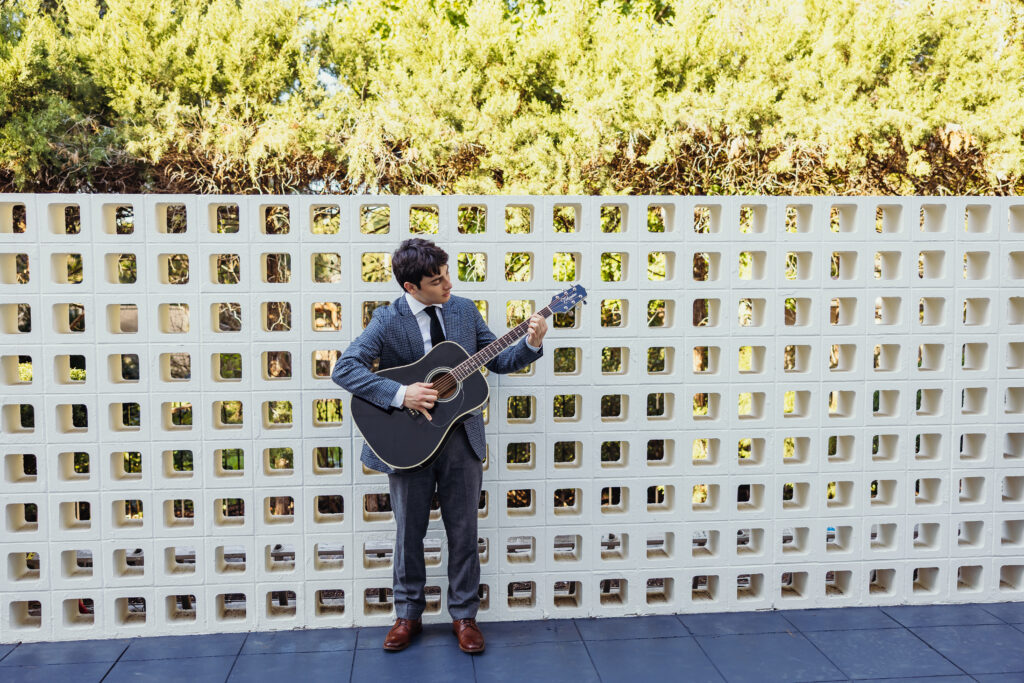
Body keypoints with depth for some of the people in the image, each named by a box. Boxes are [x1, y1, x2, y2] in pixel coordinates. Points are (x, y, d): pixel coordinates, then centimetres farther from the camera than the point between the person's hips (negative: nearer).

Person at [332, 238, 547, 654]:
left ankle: (464, 615, 27)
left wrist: (531, 344, -10)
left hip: (461, 437, 3)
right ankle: (408, 615, 31)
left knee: (464, 532, 11)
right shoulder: (388, 321, -10)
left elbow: (497, 361, 8)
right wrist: (400, 394, -27)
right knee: (409, 532, 13)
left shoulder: (464, 310, 2)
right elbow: (344, 369, -19)